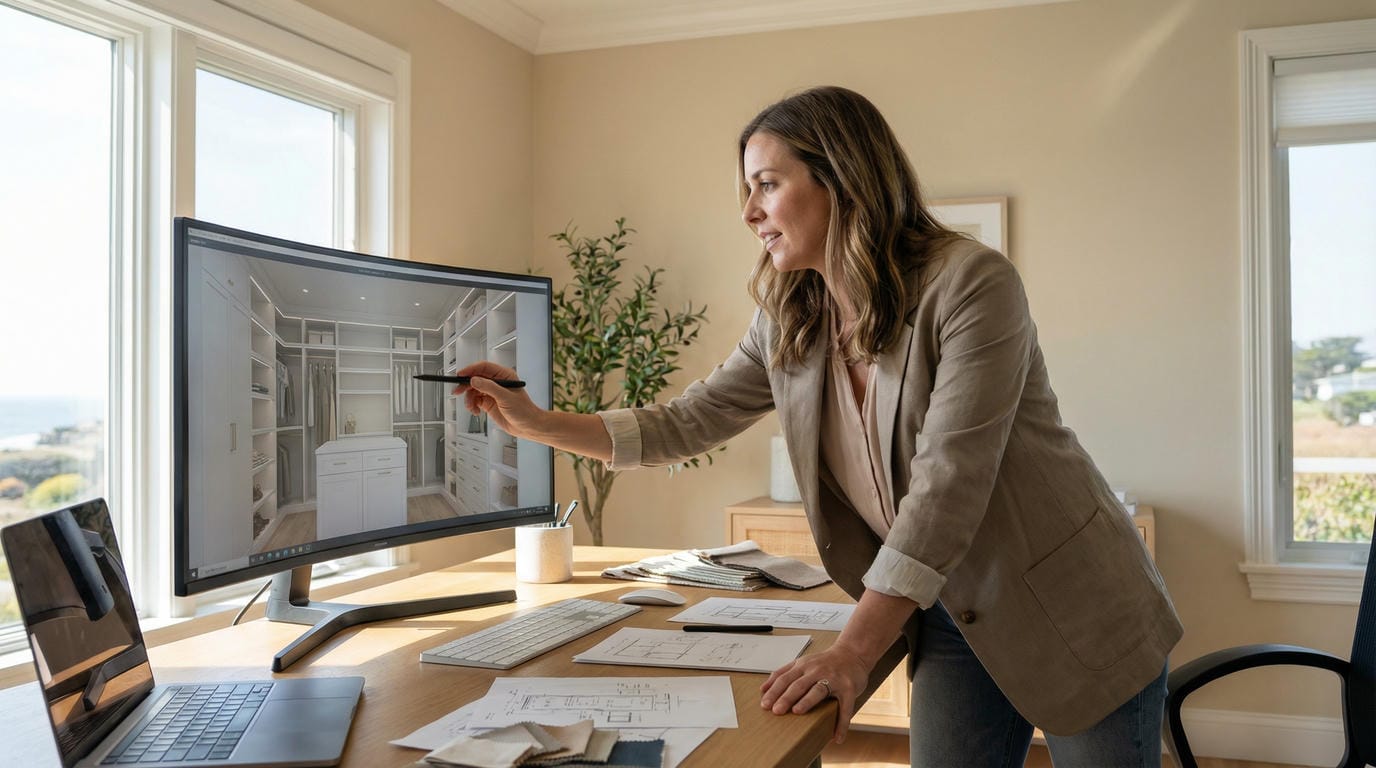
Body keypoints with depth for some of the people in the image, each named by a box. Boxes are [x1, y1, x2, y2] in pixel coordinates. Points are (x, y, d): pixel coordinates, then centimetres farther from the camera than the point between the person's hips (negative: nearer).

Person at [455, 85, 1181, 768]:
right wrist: (538, 422, 0)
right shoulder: (787, 325, -1)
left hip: (1074, 607, -4)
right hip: (953, 619, 5)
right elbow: (689, 422, 9)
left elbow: (947, 484, -28)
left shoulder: (971, 283, -22)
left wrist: (850, 653, -30)